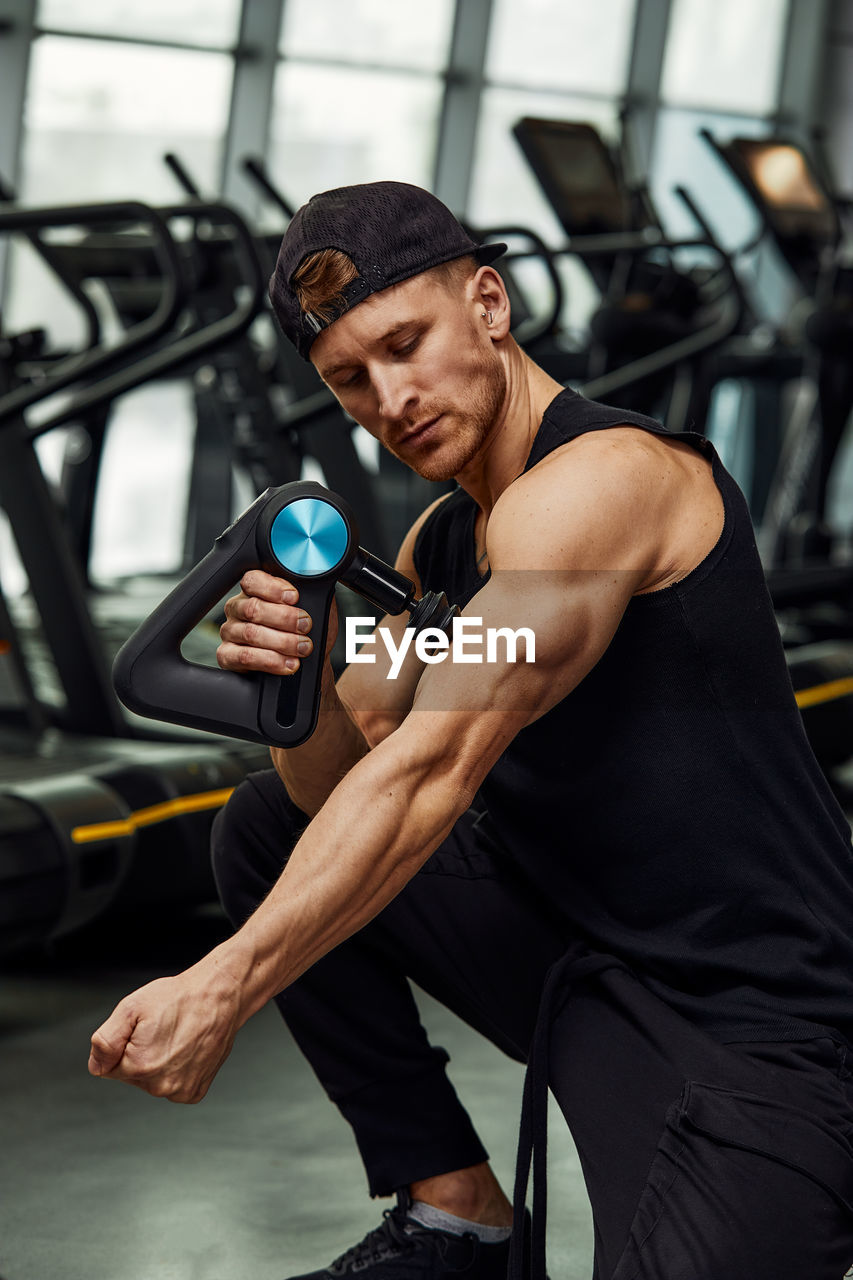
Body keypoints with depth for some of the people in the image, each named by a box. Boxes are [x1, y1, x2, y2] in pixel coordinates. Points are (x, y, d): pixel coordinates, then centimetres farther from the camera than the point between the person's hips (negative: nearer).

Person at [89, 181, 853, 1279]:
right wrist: (296, 677, -12)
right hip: (570, 948, 9)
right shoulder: (441, 542, 11)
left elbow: (432, 768, -25)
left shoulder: (602, 479, -18)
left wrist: (222, 989, -28)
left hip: (744, 1029, -9)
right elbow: (346, 780, 11)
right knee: (270, 828, 10)